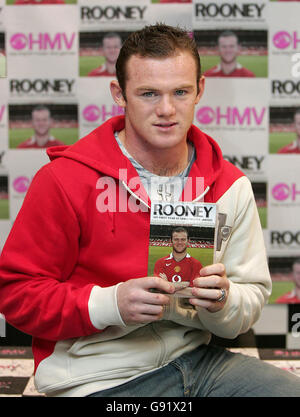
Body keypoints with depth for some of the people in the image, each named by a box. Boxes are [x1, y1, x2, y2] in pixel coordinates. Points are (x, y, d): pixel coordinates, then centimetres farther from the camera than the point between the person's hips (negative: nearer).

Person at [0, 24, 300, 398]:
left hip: (194, 359, 5)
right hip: (102, 379, -4)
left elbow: (253, 295, 8)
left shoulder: (229, 185, 3)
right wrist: (112, 304, -22)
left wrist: (222, 303, -16)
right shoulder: (65, 179, -11)